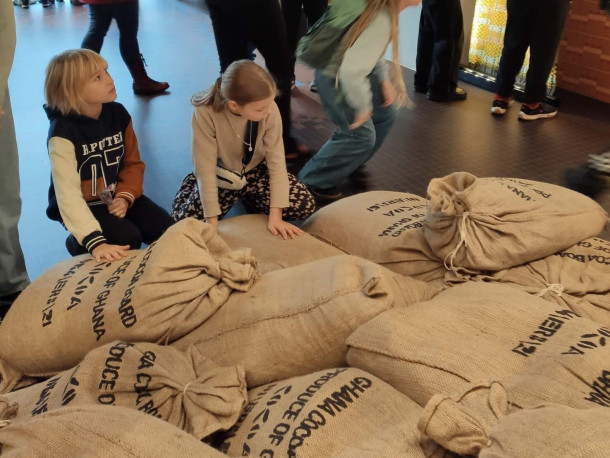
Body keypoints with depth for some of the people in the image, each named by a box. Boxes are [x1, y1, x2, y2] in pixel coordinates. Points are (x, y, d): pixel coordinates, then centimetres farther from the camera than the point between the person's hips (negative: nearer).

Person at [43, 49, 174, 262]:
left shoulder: (118, 113, -5)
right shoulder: (63, 132, -23)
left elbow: (133, 162, 4)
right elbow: (68, 193, -30)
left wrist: (125, 197, -16)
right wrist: (95, 242, -40)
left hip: (116, 197, 6)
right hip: (83, 206, -5)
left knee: (166, 230, -12)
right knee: (128, 239, -26)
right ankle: (79, 243, 4)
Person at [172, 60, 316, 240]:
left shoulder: (269, 110, -27)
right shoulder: (206, 113, -33)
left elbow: (276, 160, -21)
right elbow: (206, 169, -28)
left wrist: (275, 216, -25)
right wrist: (212, 223, -26)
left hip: (256, 170, 2)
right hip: (222, 176, -2)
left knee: (305, 205, -16)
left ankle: (248, 196, 12)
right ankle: (193, 183, 15)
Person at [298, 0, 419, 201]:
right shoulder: (380, 22, -36)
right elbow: (351, 71, -40)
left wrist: (384, 80, 6)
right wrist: (363, 107, -24)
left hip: (352, 71, 10)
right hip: (334, 77, -10)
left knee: (386, 113, 17)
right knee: (361, 135, -9)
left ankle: (352, 161, 35)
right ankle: (312, 180, 7)